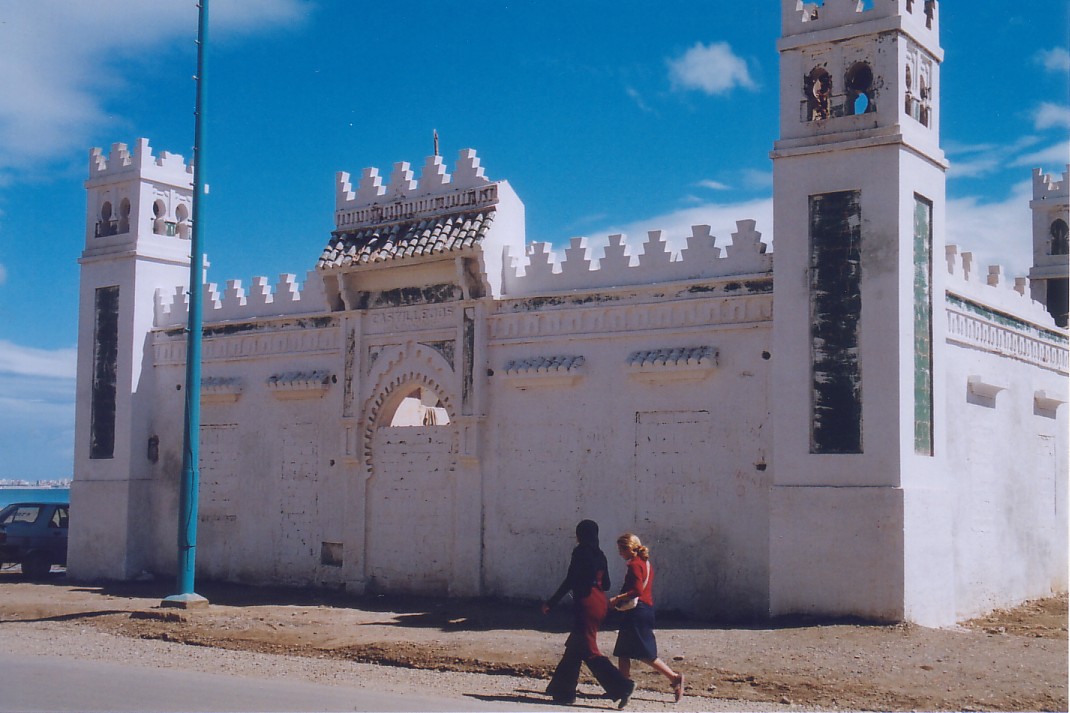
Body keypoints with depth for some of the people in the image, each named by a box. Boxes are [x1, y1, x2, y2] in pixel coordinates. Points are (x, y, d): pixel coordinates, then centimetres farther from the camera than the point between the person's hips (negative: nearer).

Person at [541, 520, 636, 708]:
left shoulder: (580, 552, -9)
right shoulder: (599, 555, 13)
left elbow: (570, 581, -13)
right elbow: (605, 584, 15)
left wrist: (551, 603, -8)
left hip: (586, 602, -9)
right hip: (600, 602, 9)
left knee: (588, 650, -6)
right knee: (574, 647, 15)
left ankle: (622, 687, -14)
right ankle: (564, 691, 19)